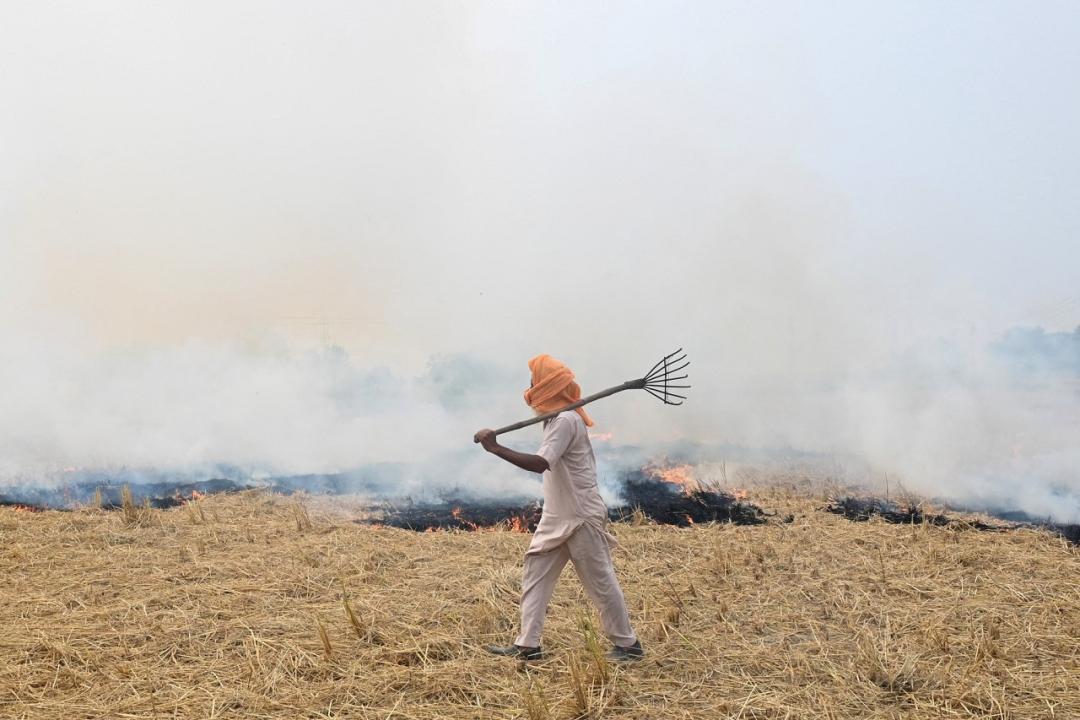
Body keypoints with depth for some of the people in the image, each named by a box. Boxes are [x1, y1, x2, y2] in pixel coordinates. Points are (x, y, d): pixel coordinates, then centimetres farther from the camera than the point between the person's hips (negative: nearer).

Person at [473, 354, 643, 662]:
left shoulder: (565, 420, -21)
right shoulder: (558, 417, 11)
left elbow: (540, 463, -34)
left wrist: (494, 447, -36)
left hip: (581, 518, -10)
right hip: (557, 518, 10)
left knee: (601, 582, 1)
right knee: (535, 574, 6)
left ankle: (628, 644, 14)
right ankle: (527, 645, 9)